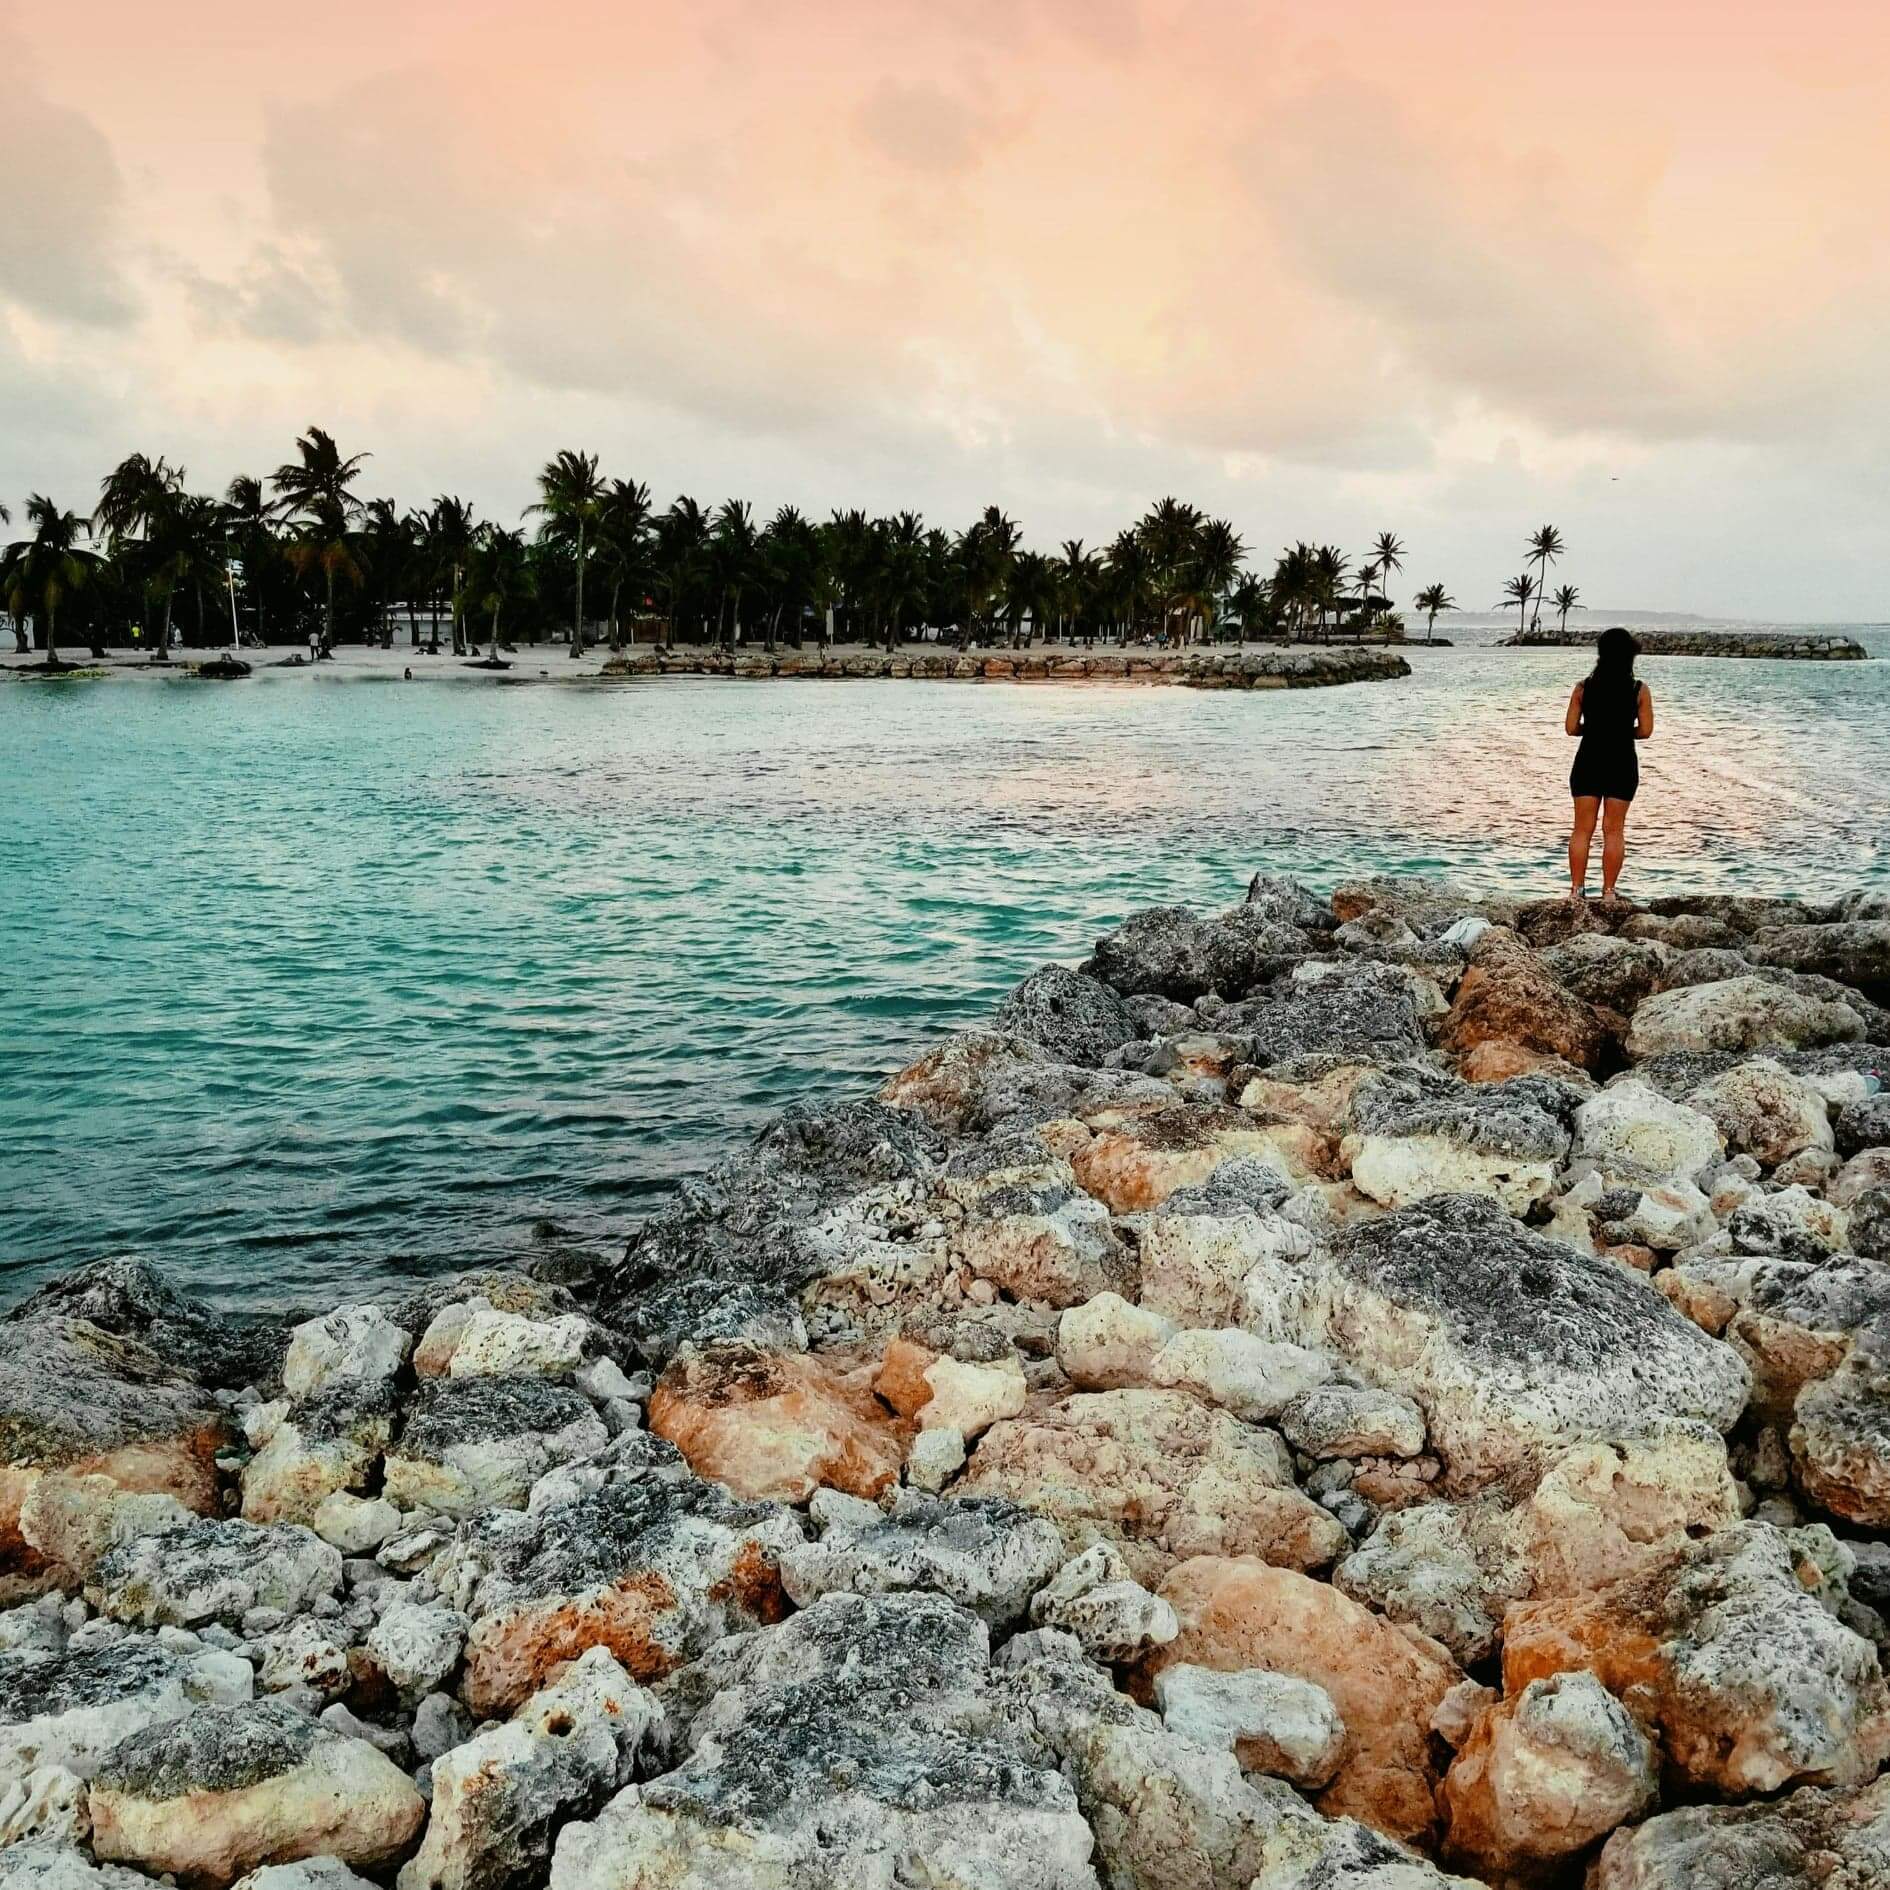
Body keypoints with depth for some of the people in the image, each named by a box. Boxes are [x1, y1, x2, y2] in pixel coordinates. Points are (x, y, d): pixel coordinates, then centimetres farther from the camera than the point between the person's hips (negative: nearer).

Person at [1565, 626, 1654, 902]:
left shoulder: (1584, 687, -2)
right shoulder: (1639, 689, -4)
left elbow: (1571, 727, -1)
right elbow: (1645, 731, -4)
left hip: (1588, 761, 1)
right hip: (1622, 763, -1)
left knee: (1582, 828, 8)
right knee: (1614, 830, 7)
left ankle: (1576, 889, 7)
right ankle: (1608, 891, 9)